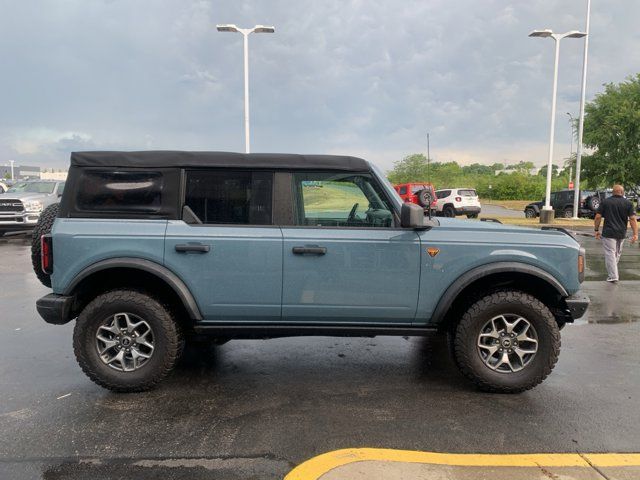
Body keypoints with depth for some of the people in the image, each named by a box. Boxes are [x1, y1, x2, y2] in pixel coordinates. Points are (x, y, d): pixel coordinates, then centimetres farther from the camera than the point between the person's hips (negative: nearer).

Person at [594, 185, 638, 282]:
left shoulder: (605, 202, -1)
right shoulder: (628, 203, 1)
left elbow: (598, 217, -4)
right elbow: (633, 219, -5)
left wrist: (596, 230, 5)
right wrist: (635, 234, -5)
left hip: (608, 232, -2)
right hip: (622, 234, 3)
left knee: (610, 254, -3)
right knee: (617, 253, 20)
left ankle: (613, 276, -8)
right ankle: (613, 271, 33)